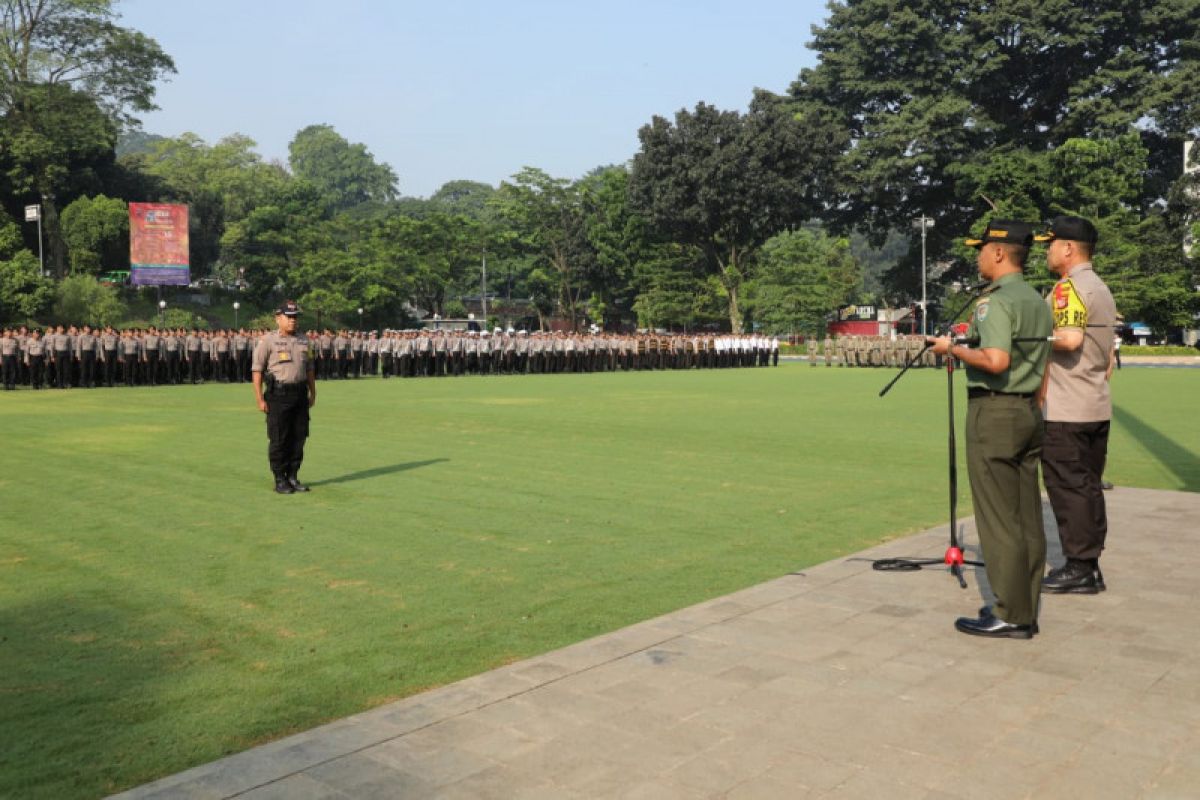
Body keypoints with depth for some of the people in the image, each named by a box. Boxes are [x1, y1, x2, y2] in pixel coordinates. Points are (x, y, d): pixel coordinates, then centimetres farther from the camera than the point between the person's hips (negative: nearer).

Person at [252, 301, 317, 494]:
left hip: (300, 394, 5)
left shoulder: (303, 342, 13)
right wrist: (260, 399, -12)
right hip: (278, 394, -5)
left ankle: (293, 477, 18)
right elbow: (256, 370, -7)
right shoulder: (267, 341, -4)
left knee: (299, 437, 7)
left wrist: (312, 393, 13)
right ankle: (280, 480, 8)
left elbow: (310, 369, 20)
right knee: (278, 439, -1)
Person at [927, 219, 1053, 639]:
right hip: (1029, 410, 9)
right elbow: (1039, 360, 16)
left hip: (994, 411, -9)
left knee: (998, 518, -3)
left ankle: (1010, 616, 2)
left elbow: (996, 361, -28)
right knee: (1027, 516, 10)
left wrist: (952, 349, -13)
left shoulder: (995, 302, -14)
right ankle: (1025, 610, 18)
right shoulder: (1038, 302, 14)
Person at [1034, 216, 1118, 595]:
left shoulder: (1068, 287, -13)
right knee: (1088, 486, 12)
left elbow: (1070, 338, -29)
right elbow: (1107, 355, 20)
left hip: (1065, 412, -10)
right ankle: (1089, 566, 17)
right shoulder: (1102, 289, 17)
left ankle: (1078, 568, 1)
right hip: (1097, 407, 10)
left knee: (1067, 487, -3)